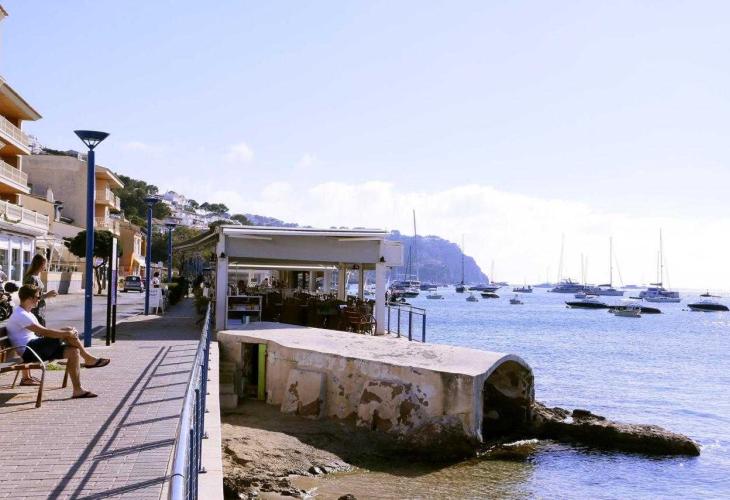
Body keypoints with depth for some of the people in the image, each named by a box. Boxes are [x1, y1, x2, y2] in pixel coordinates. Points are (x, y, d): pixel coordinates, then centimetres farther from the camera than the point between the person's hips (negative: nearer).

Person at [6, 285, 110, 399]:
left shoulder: (26, 314, 22)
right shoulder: (20, 315, -15)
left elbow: (41, 332, 21)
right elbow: (45, 332, -23)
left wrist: (65, 332, 5)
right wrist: (67, 333, -14)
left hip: (34, 349, 11)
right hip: (28, 351, -11)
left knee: (73, 351, -6)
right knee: (68, 331, -25)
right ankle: (89, 359, -15)